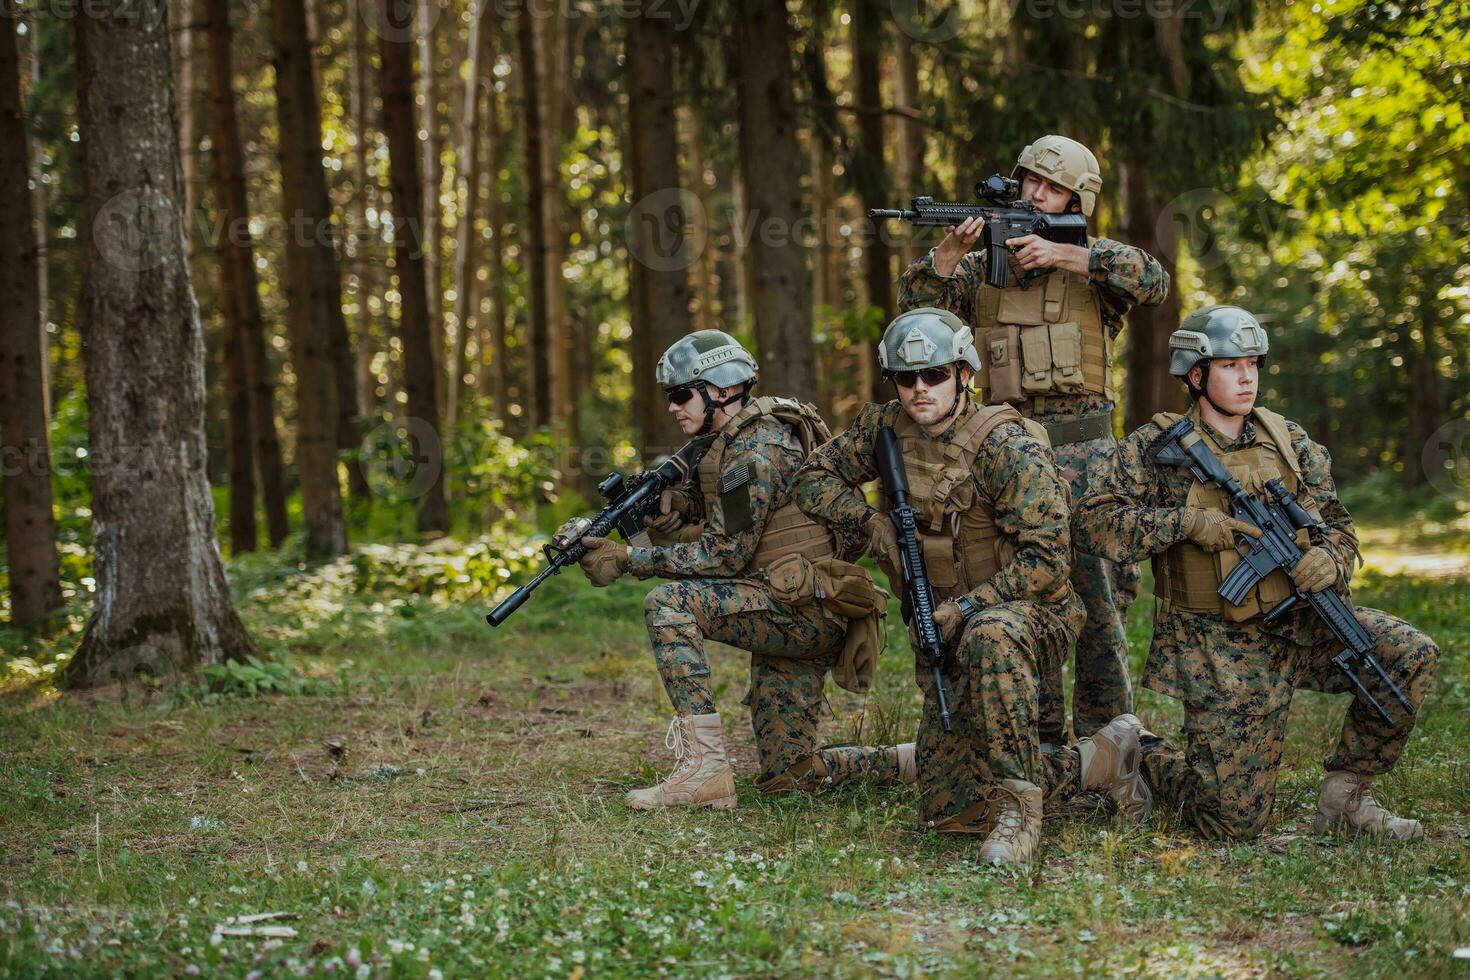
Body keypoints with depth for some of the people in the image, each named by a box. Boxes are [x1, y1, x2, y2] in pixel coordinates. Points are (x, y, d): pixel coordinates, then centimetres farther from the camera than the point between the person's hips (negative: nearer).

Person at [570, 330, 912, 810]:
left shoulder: (756, 449, -16)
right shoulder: (729, 440, 13)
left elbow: (725, 555, -19)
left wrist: (629, 559, -15)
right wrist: (682, 504, 4)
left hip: (810, 611, -10)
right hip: (786, 615, 10)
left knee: (668, 603, -25)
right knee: (785, 777, 9)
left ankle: (705, 767, -26)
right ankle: (913, 761, 22)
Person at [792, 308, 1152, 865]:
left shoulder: (1007, 447, -18)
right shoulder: (887, 429, 0)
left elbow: (1047, 560, -21)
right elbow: (815, 477, 14)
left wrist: (966, 607, -27)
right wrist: (868, 520, -4)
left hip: (1031, 615, -7)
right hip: (948, 635, 7)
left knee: (991, 637, -46)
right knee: (948, 812, 0)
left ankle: (1019, 805, -34)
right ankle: (1100, 759, 16)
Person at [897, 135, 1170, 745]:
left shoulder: (1095, 260, 6)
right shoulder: (983, 266, 12)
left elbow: (1154, 282, -14)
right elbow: (917, 309, 0)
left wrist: (1061, 256, -17)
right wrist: (950, 251, -15)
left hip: (1084, 449, -2)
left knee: (1096, 586, -6)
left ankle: (1104, 728, 5)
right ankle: (1041, 731, 13)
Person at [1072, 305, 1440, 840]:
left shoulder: (1288, 440, 8)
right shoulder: (1157, 446, -5)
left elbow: (1335, 523, 14)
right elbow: (1092, 522, -11)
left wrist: (1331, 560, -11)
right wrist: (1187, 522, -20)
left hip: (1298, 624, 5)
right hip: (1220, 650, -4)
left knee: (1411, 655, -19)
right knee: (1234, 822, -8)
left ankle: (1344, 793, -1)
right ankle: (1145, 756, 25)